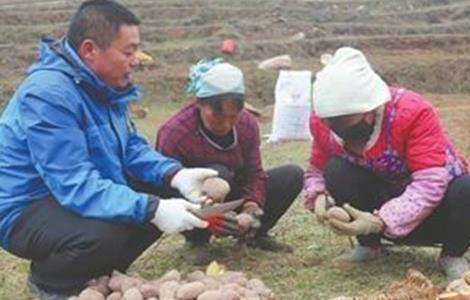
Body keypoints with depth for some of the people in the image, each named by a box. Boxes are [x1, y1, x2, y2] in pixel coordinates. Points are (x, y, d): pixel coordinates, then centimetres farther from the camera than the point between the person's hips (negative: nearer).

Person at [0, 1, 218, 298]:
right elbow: (76, 186, -33)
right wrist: (152, 209, -37)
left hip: (81, 192, 9)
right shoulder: (49, 94, -28)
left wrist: (176, 175, -12)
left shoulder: (102, 84, 1)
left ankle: (103, 270, 16)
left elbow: (131, 147, 7)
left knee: (165, 196, 4)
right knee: (104, 233, -37)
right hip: (27, 211, -9)